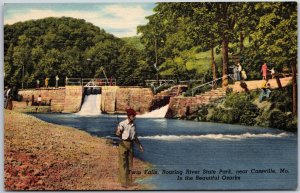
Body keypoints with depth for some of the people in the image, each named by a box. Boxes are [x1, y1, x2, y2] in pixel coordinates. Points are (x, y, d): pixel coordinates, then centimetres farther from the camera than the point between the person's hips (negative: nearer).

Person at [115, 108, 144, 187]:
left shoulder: (133, 125, 7)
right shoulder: (122, 123, -12)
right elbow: (117, 132, -22)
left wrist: (139, 145, 16)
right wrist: (118, 134, -45)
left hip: (130, 144, 6)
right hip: (123, 144, -6)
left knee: (129, 163, 9)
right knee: (123, 163, -3)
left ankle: (129, 181, 17)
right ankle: (123, 182, 2)